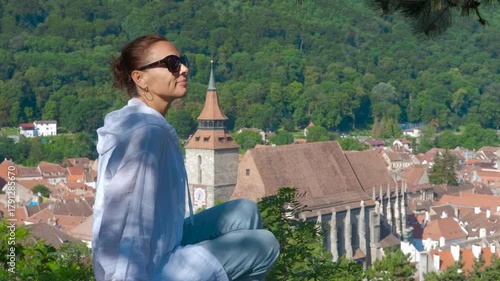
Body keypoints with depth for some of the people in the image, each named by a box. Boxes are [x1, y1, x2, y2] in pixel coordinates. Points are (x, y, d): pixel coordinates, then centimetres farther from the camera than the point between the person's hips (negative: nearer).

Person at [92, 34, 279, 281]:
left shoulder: (132, 121, 8)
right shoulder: (149, 132, -22)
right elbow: (134, 227, -26)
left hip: (156, 253, 10)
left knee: (245, 212, 14)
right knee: (264, 244, 1)